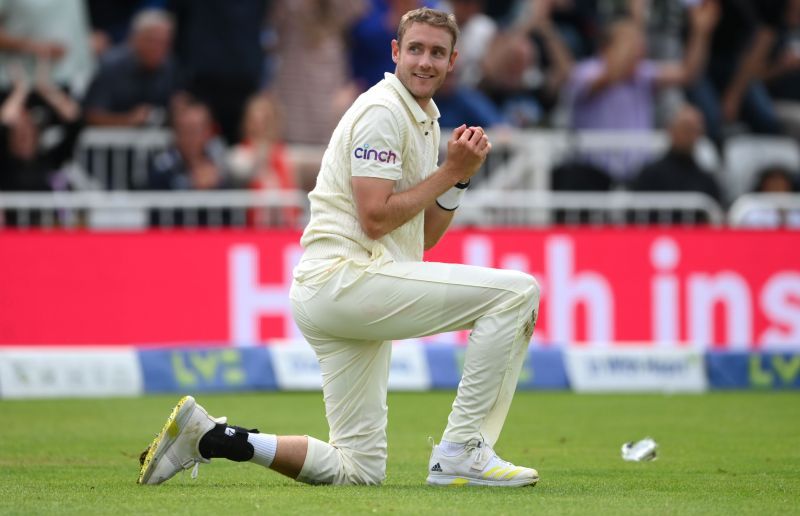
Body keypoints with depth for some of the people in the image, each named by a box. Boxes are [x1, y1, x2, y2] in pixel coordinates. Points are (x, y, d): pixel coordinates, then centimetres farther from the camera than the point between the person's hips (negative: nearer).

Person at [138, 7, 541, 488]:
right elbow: (375, 220, -17)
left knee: (357, 469, 10)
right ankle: (460, 452, -17)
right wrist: (450, 172, -11)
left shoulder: (426, 121, 21)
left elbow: (424, 237, 20)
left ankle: (209, 435, 9)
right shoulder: (382, 111, -9)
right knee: (517, 290, -18)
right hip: (345, 276, -10)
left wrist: (461, 176, 5)